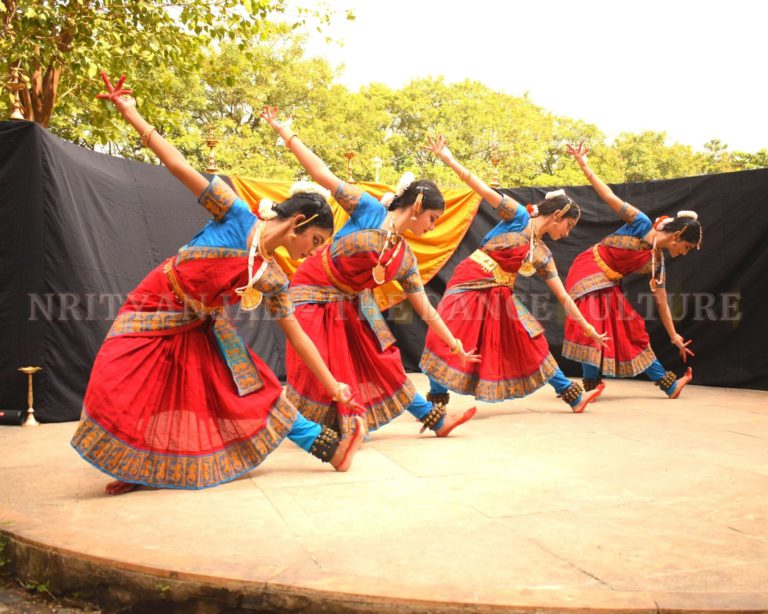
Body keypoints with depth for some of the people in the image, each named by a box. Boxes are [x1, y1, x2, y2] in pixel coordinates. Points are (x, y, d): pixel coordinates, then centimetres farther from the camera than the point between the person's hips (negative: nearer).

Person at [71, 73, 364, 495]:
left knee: (254, 389, 0)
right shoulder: (236, 216, -18)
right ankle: (139, 469, 6)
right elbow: (180, 167, -20)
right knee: (118, 395, -17)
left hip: (199, 330, 4)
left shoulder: (273, 280, -5)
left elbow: (296, 335, 3)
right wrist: (131, 115, -25)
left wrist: (332, 385, 3)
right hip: (152, 317, -4)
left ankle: (328, 447, 7)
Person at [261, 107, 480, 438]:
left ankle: (436, 420, 16)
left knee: (384, 363, 8)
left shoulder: (406, 259, 0)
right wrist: (284, 131, -16)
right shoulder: (368, 209, -15)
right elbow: (322, 173, -16)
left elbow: (426, 309, 5)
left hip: (352, 305, 6)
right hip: (314, 297, -6)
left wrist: (455, 345, 5)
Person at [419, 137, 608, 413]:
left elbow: (564, 297, 11)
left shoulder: (542, 255, 8)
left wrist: (589, 330, 10)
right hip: (471, 286, -5)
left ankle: (574, 397, 14)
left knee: (533, 343, 4)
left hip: (501, 297, 6)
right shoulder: (518, 216, -6)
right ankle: (436, 400, -4)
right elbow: (483, 189, -14)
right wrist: (447, 158, -22)